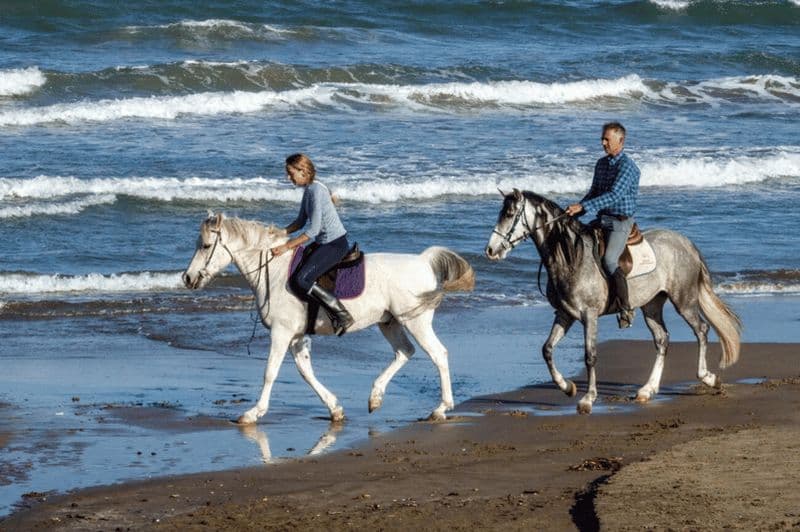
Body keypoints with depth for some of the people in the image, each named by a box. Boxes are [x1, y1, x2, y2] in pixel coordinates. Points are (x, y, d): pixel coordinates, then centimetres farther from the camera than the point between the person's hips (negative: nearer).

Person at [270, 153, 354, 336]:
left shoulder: (316, 190, -19)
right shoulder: (309, 189, 11)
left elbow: (313, 230, -22)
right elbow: (301, 222, 20)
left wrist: (286, 247, -20)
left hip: (334, 244, -10)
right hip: (324, 243, 10)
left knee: (300, 281, -19)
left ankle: (342, 315, -14)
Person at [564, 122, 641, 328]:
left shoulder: (627, 166, -15)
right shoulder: (601, 164, 12)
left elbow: (614, 195, -26)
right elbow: (594, 192, 21)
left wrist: (583, 206, -30)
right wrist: (576, 210, 5)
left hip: (621, 221, -9)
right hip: (602, 219, 9)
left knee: (609, 259, -25)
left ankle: (626, 309, -20)